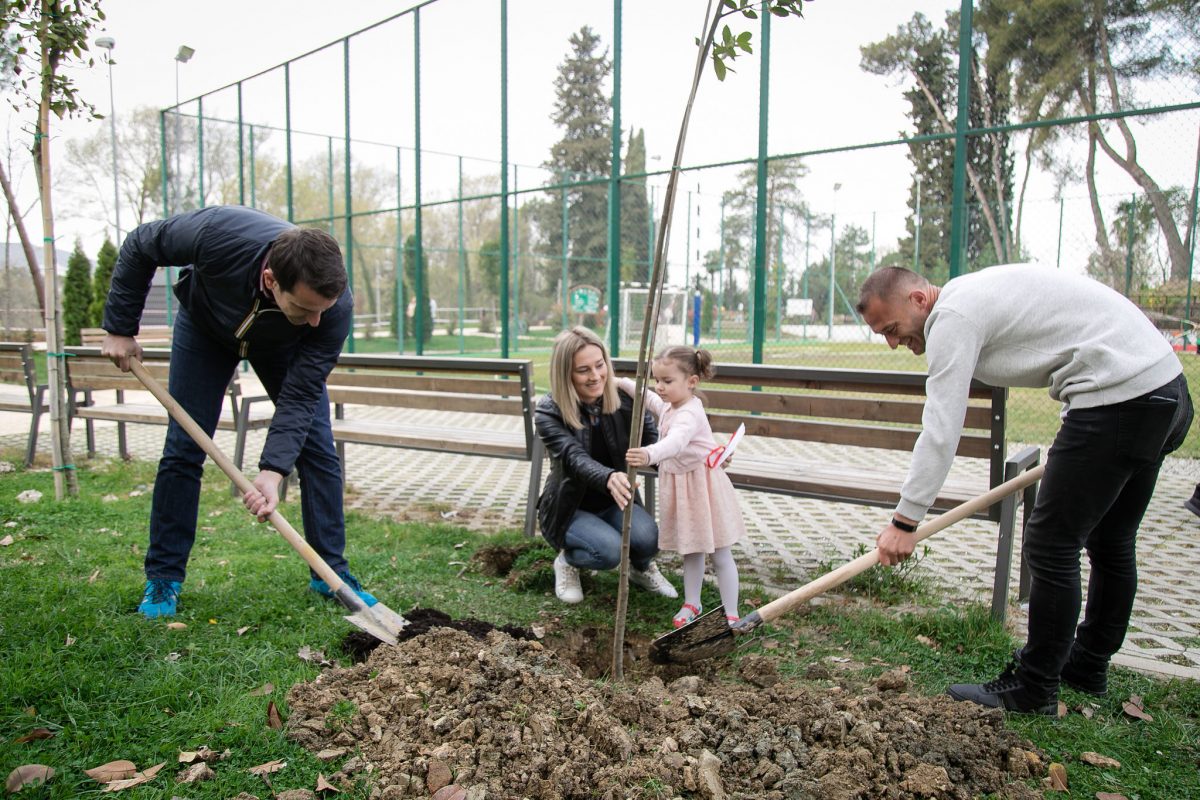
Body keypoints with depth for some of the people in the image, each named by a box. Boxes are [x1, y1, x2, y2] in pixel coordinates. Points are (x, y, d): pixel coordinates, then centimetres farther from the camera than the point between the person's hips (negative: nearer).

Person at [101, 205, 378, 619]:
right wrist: (120, 328, -17)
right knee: (182, 450, -4)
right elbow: (138, 247, -20)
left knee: (318, 450, -8)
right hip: (206, 325, 0)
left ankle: (332, 572, 4)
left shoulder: (336, 307, -39)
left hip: (283, 346, 1)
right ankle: (163, 577, 10)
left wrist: (273, 470, -40)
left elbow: (300, 396, -31)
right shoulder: (218, 233, -43)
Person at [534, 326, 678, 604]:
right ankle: (567, 561, 4)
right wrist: (609, 478, -57)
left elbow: (657, 443, -16)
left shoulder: (624, 399, -10)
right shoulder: (549, 413, -19)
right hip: (570, 508, -3)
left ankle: (641, 569, 10)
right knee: (609, 550, -31)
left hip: (614, 502, 3)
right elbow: (576, 458, -35)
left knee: (647, 538, -27)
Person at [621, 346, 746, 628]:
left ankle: (731, 614, 12)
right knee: (691, 551, 18)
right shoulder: (667, 405, 3)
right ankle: (692, 604, 31)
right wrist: (624, 383, 22)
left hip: (704, 488, -8)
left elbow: (676, 442, -48)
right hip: (680, 487, 8)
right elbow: (648, 397, 27)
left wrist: (650, 454, -66)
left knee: (720, 555, 3)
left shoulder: (690, 414, -27)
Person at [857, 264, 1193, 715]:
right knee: (1111, 542, 20)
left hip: (1120, 398, -11)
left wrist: (905, 521, -14)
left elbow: (941, 431, -18)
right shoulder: (973, 294, 17)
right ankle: (1088, 666, 36)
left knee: (1050, 544, -4)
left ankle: (1034, 691, 7)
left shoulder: (952, 316, -13)